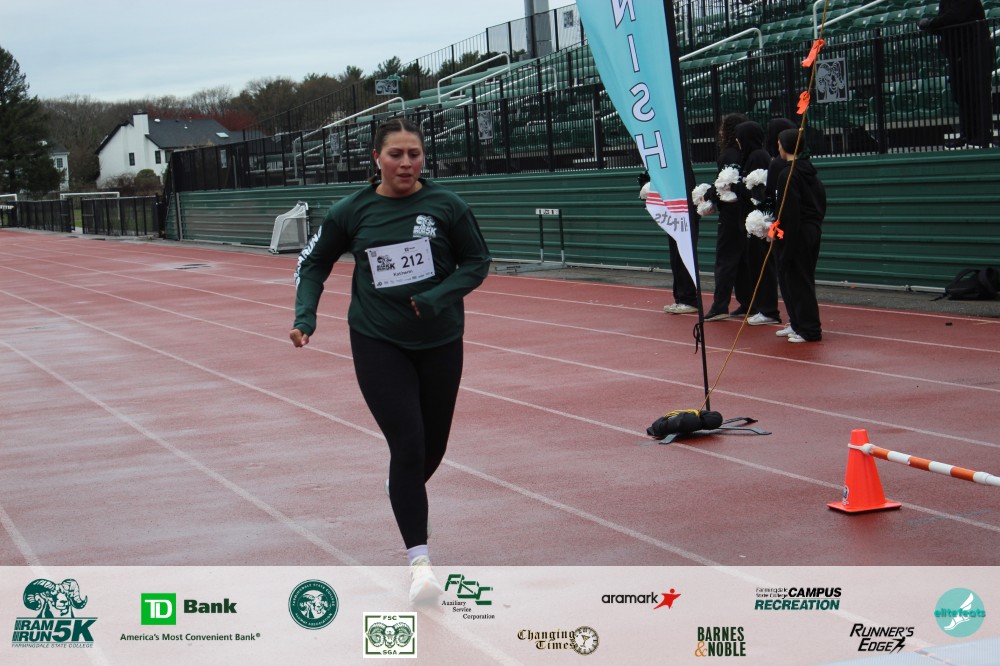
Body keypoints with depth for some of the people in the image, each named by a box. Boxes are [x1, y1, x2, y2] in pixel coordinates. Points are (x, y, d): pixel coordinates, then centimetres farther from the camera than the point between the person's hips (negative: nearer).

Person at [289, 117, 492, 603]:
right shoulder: (352, 211, -4)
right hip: (378, 343, -2)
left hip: (440, 342, 2)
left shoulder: (445, 204, -6)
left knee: (432, 448, 12)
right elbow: (314, 262, 9)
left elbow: (477, 261, 2)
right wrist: (304, 316, -5)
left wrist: (439, 297, -15)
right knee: (407, 444, -13)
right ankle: (419, 559, -7)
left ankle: (405, 500, 47)